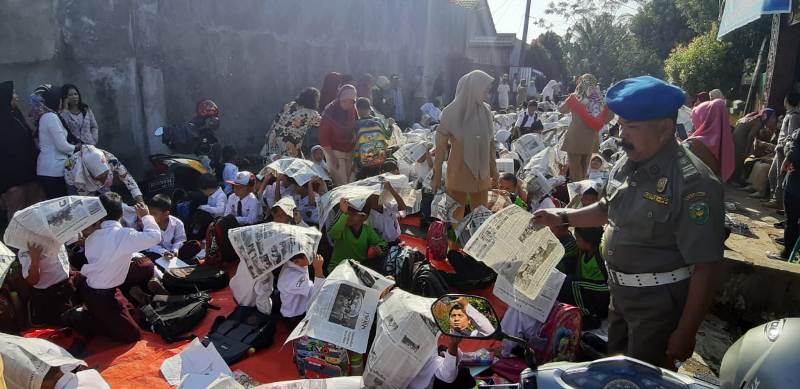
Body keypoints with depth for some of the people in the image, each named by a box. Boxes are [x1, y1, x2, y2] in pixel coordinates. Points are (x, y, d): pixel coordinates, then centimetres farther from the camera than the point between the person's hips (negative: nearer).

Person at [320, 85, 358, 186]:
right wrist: (332, 157, -18)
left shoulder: (352, 109, 0)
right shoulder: (330, 112, -15)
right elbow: (323, 137, -15)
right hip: (335, 151, -5)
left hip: (349, 151, 6)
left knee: (349, 182, 10)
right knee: (341, 185, -9)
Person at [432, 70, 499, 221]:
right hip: (458, 173, -4)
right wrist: (437, 176, -8)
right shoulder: (451, 113, -14)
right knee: (455, 216, 9)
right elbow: (441, 146, -10)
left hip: (481, 173, 4)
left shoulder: (486, 110, -2)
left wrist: (493, 167, 14)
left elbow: (490, 141, 8)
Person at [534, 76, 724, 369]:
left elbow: (706, 266, -23)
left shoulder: (694, 183, -25)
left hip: (659, 301, -7)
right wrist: (562, 217, 4)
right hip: (620, 291, 7)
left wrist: (685, 333, -20)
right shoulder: (627, 163, 0)